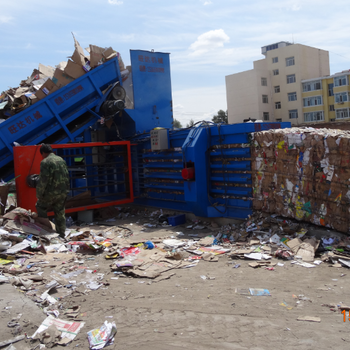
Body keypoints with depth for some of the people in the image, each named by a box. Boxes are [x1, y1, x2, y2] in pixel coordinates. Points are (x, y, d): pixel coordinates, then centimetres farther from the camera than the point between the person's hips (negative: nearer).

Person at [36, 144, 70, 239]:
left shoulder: (45, 162, -12)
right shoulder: (61, 160, 10)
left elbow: (43, 180, -16)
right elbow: (67, 176, 14)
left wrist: (39, 195, -9)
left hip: (51, 192, -6)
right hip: (63, 192, 6)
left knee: (40, 206, 17)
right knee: (60, 214, 15)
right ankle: (61, 235, 20)